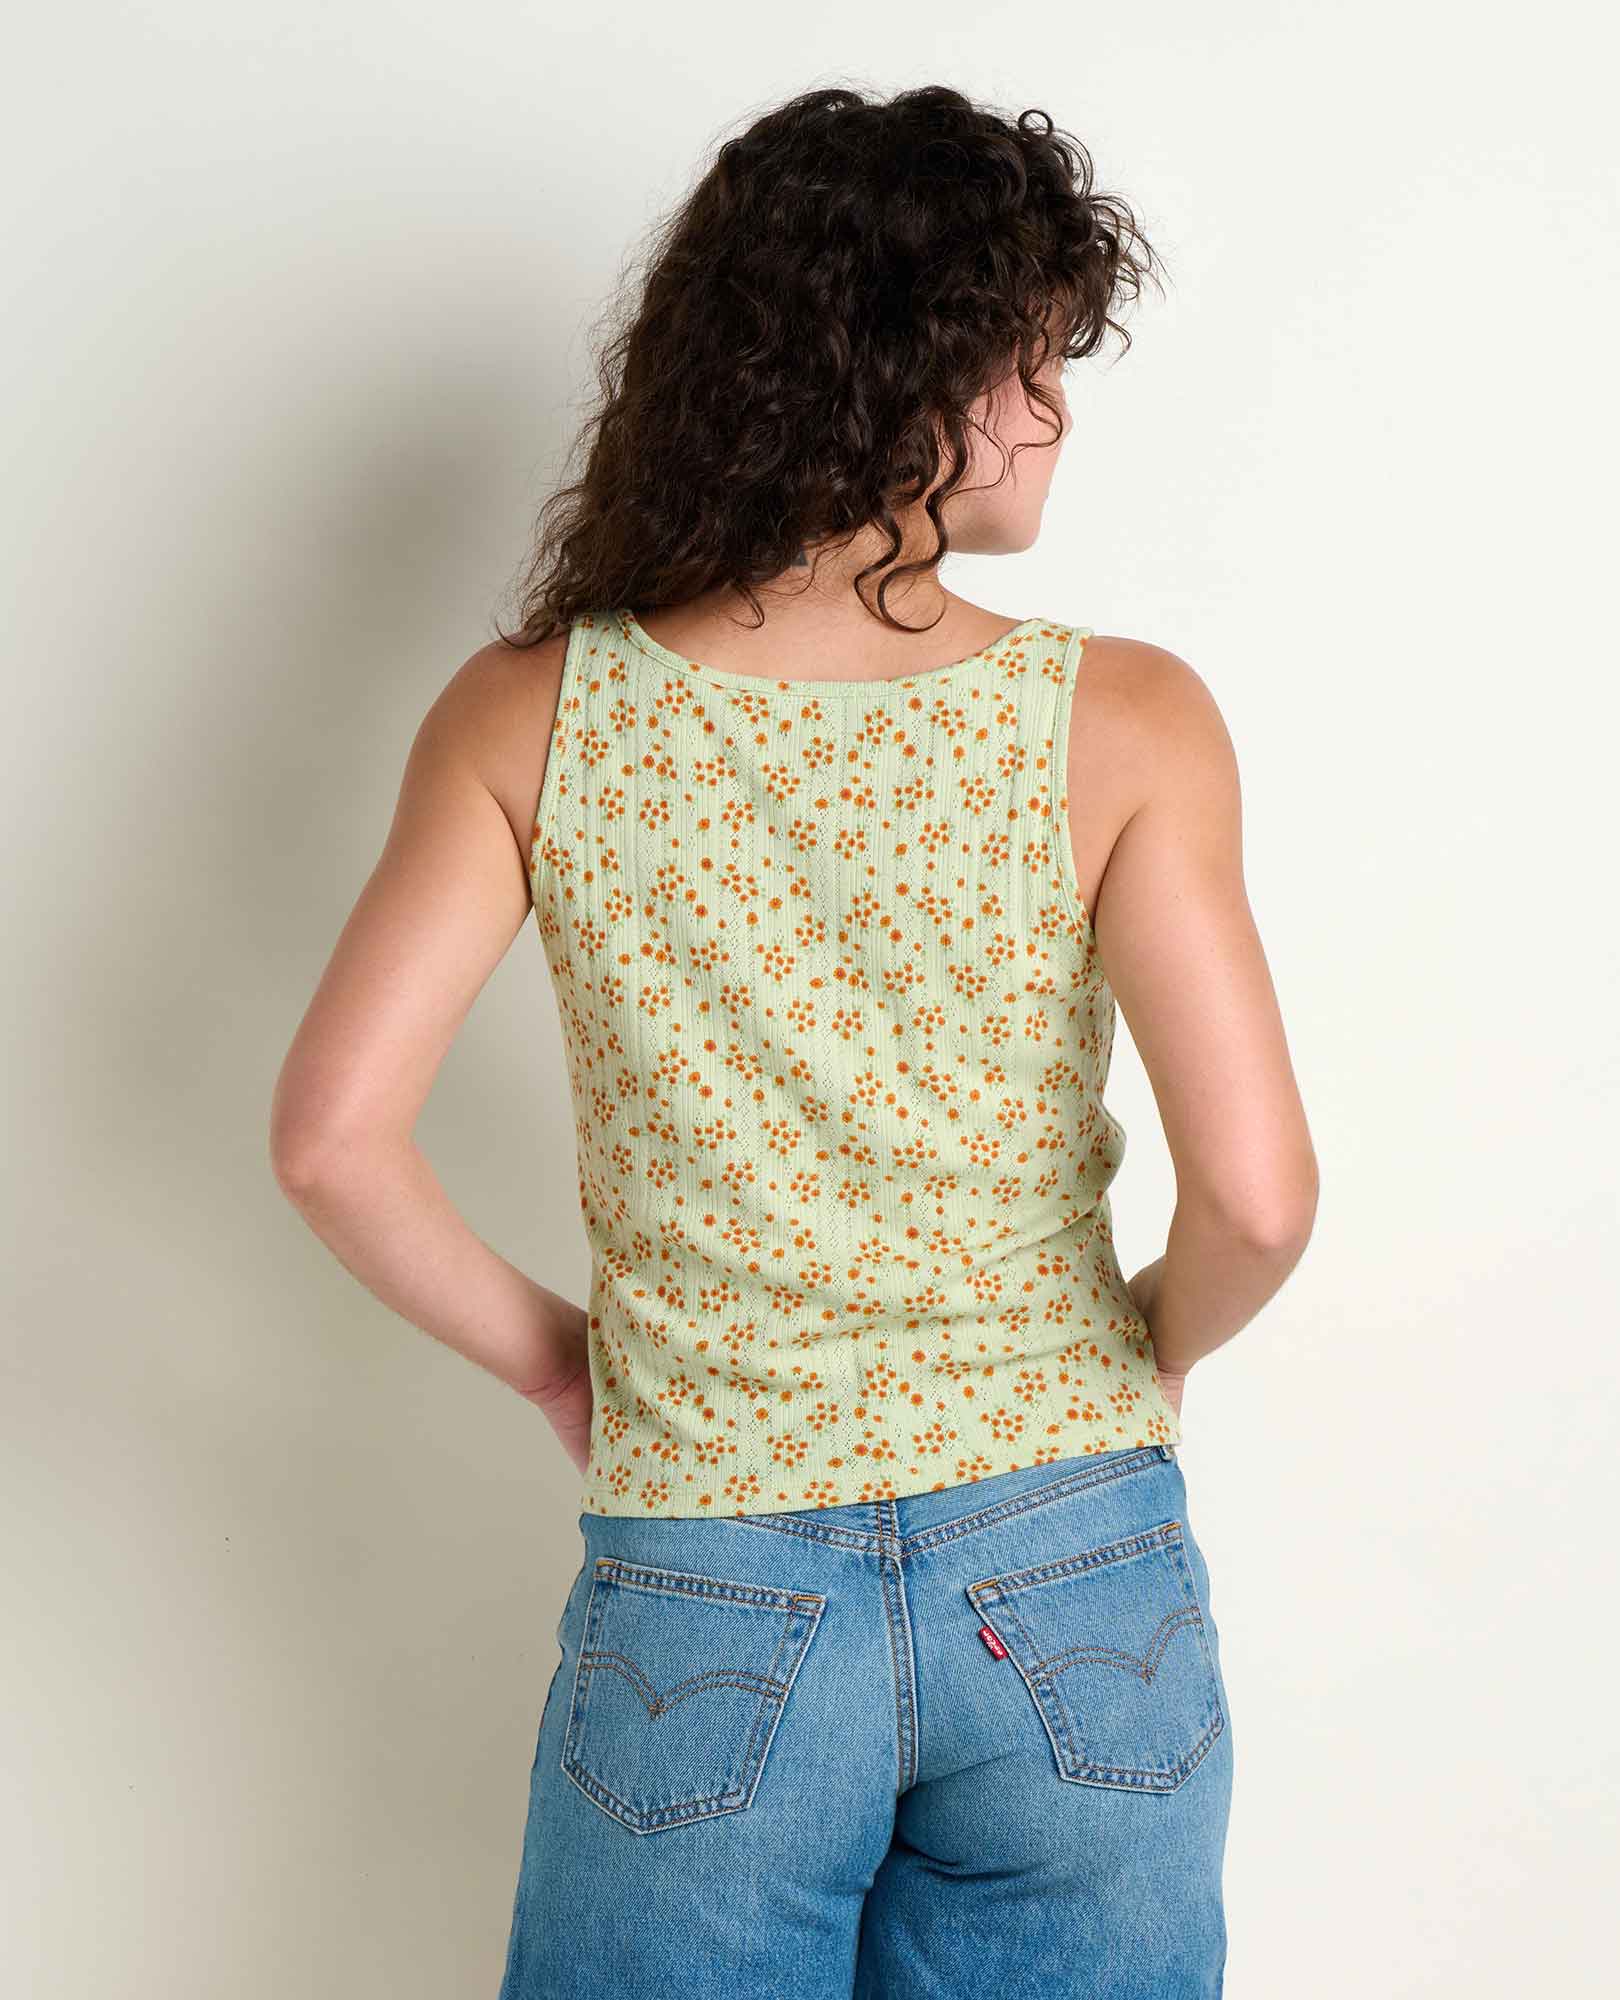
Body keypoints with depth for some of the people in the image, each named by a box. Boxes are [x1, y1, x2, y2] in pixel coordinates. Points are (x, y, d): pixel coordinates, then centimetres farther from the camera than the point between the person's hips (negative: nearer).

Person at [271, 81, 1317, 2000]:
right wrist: (1156, 1344, 3)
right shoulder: (1122, 722, -12)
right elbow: (1255, 1190, -18)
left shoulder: (534, 720, -8)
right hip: (1073, 1592, 0)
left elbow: (331, 1137, -13)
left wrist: (548, 1351, 3)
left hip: (705, 1613, 1)